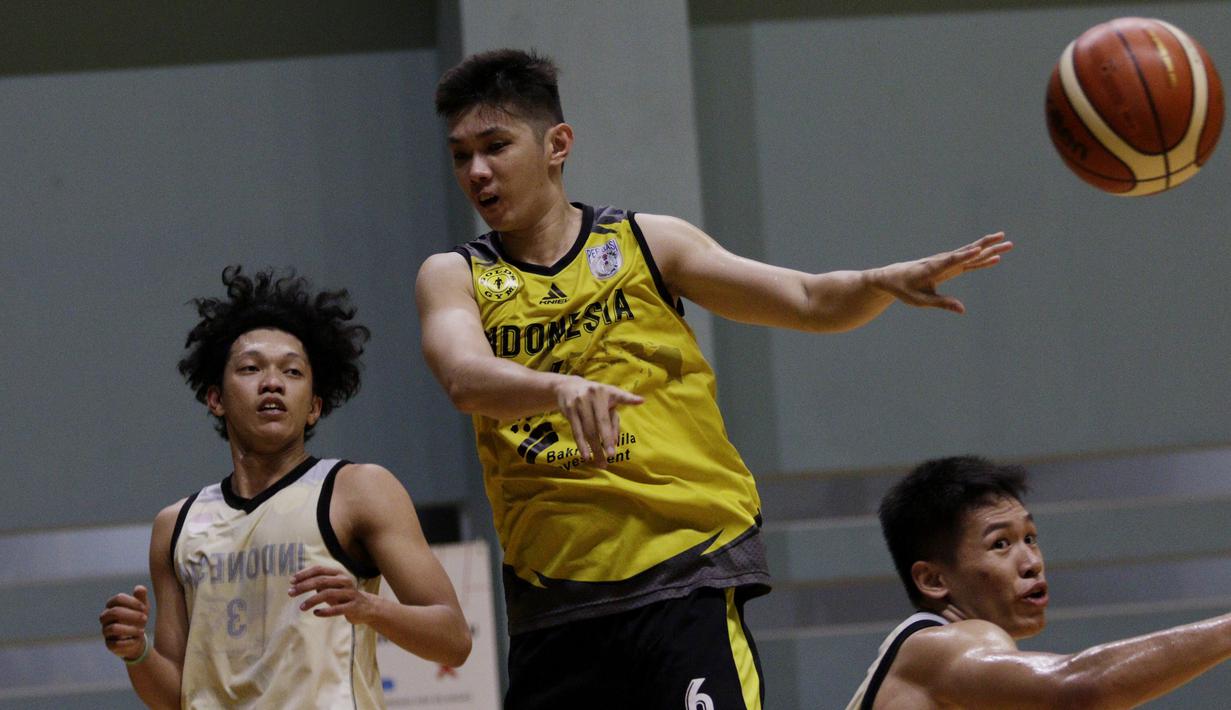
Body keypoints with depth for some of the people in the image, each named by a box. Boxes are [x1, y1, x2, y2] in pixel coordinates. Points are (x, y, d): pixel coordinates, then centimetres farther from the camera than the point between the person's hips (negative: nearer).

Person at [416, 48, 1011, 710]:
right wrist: (560, 387, -37)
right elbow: (464, 377, -16)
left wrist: (881, 283, -16)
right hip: (551, 596, 2)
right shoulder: (454, 276, 6)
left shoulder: (644, 244, 7)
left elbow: (808, 300, 6)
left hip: (684, 565, -2)